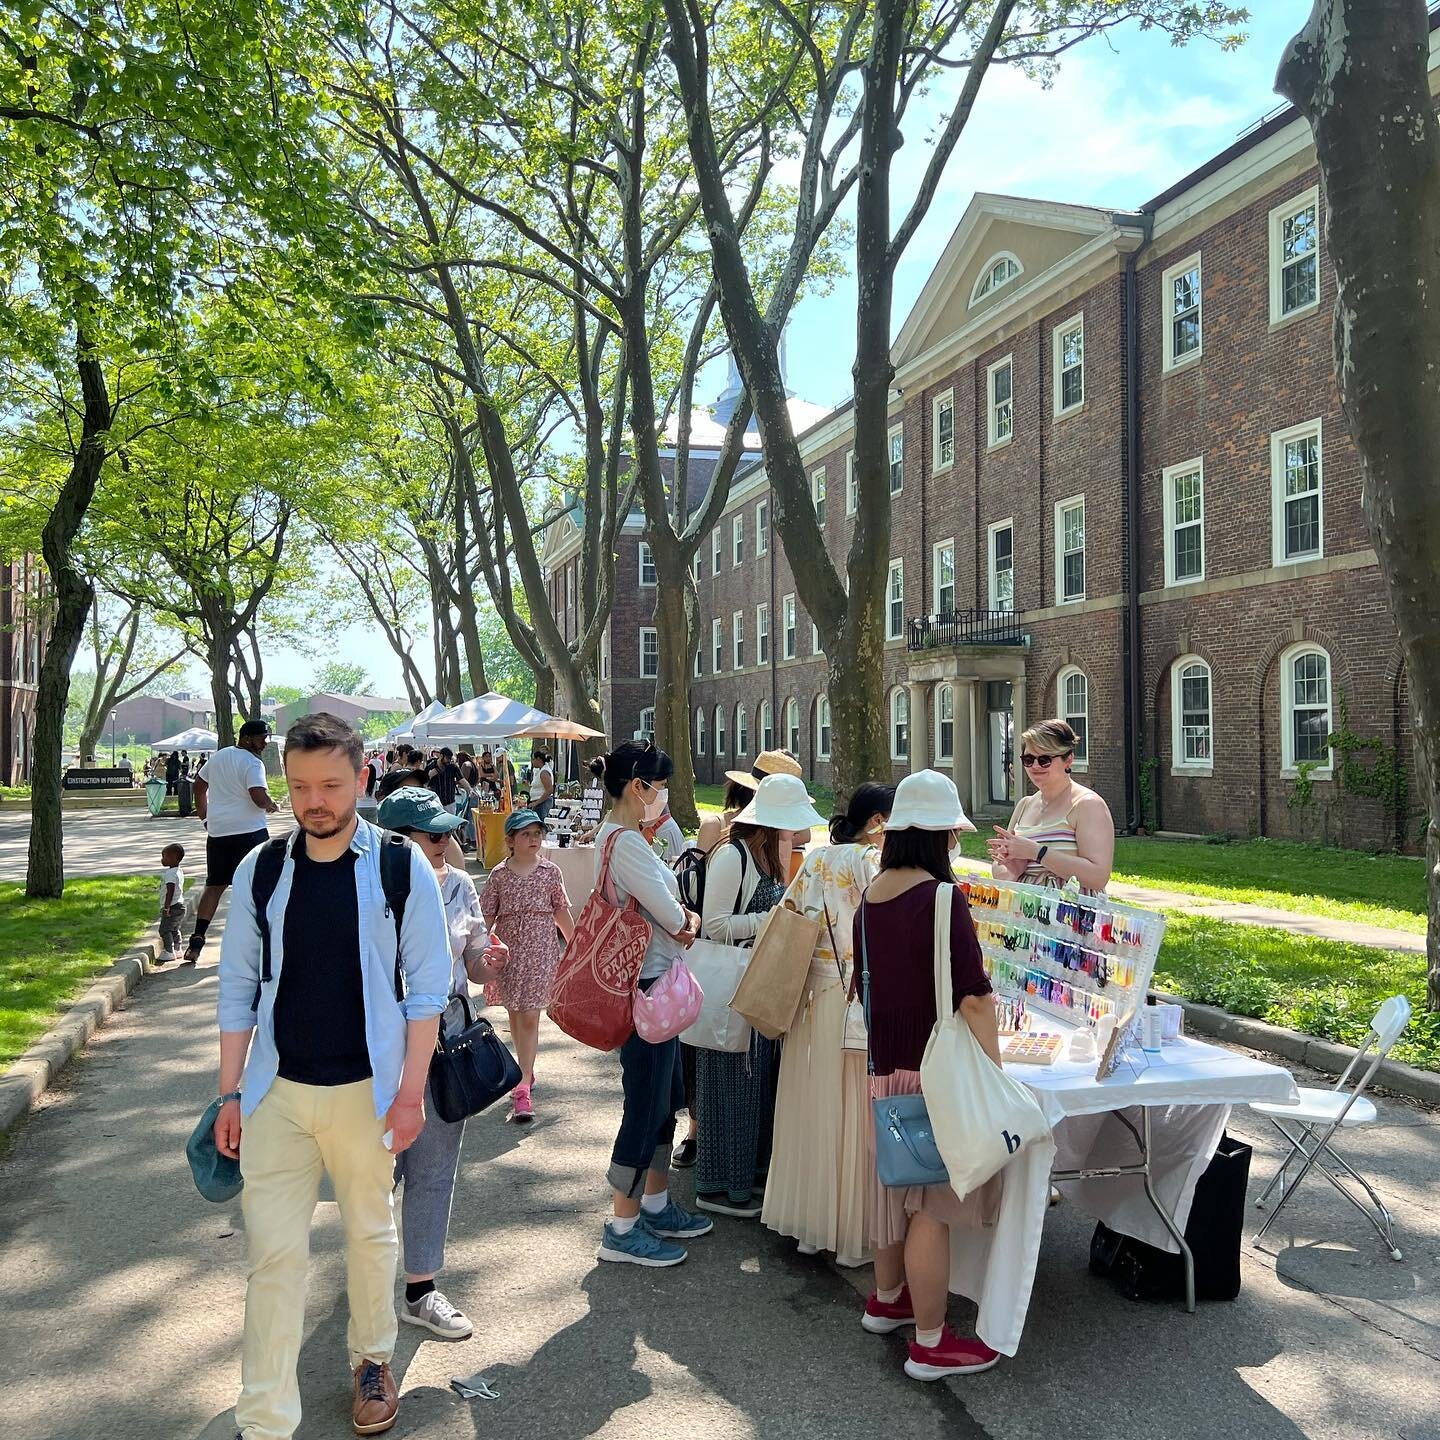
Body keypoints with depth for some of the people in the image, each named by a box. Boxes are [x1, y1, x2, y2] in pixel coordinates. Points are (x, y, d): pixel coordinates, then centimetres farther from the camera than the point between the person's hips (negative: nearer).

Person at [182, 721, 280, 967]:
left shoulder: (218, 756, 14)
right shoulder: (252, 763, -12)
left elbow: (199, 785, 23)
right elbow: (259, 797, -24)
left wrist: (205, 816, 28)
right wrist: (271, 805, -4)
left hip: (217, 832, 7)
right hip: (248, 831, -7)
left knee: (214, 885, 13)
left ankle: (197, 940, 6)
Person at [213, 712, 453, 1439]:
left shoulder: (402, 868, -7)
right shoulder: (259, 870, 0)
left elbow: (427, 987, -6)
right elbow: (238, 987, 5)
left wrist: (410, 1091, -9)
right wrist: (230, 1092, 3)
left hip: (365, 1088, -1)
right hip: (277, 1090, 2)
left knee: (371, 1233, 16)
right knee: (273, 1251, 3)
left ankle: (371, 1359, 40)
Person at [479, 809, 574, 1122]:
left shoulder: (550, 871, -1)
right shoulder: (499, 874, -1)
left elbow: (561, 912, 7)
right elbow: (487, 916, 2)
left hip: (540, 951, -2)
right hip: (508, 950, 2)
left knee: (529, 1017, -7)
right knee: (514, 1015, 13)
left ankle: (522, 1088, -7)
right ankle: (526, 1071, 33)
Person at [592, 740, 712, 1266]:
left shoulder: (613, 836, 12)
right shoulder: (627, 843, -22)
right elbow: (674, 918, -18)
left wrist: (681, 917, -3)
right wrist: (688, 918, 3)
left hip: (650, 982, 11)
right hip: (647, 988, -11)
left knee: (664, 1099, 19)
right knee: (646, 1106, 0)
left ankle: (656, 1205, 33)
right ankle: (622, 1229, 12)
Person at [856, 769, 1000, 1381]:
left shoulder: (871, 895, 4)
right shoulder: (941, 898, -20)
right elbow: (973, 997, -19)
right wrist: (993, 1070, -10)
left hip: (885, 1063, 8)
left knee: (896, 1183, 23)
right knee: (933, 1203, 4)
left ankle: (887, 1300, 40)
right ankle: (930, 1344, 16)